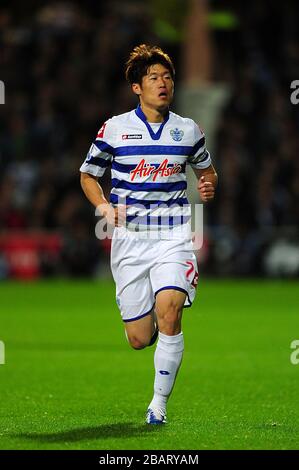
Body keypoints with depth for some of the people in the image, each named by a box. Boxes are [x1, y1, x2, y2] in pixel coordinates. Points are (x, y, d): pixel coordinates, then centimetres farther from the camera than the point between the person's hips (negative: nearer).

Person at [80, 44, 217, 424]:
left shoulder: (188, 130, 7)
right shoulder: (114, 129, 1)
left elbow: (206, 169, 23)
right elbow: (88, 175, 11)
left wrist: (208, 186, -1)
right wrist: (104, 207, -8)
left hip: (174, 236, 0)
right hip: (129, 237, 0)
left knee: (168, 312, -24)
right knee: (139, 340, -1)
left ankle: (159, 402, -10)